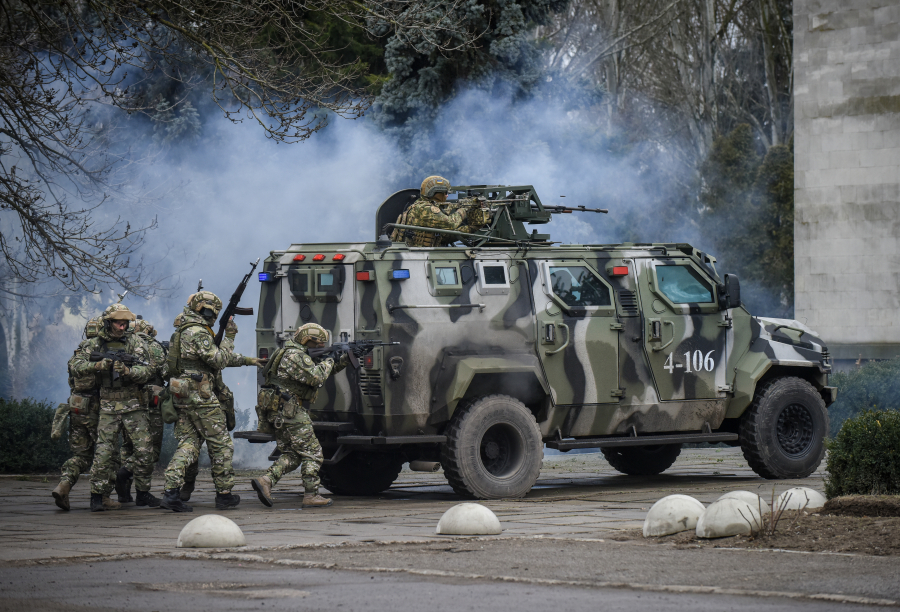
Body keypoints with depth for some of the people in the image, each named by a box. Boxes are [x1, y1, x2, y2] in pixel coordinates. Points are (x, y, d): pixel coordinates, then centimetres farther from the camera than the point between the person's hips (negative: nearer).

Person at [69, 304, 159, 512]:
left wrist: (127, 370, -25)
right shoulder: (94, 344, 4)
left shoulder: (134, 342, 1)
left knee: (144, 449, -2)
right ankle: (97, 496, 1)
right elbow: (77, 366, -5)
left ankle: (143, 494, 12)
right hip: (108, 406, -1)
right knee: (104, 452, -7)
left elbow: (146, 371, -6)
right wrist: (97, 365, -22)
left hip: (134, 405, 1)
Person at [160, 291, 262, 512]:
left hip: (182, 397, 9)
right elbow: (219, 360, -17)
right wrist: (229, 336, -7)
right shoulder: (199, 333, -13)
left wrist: (246, 360, 27)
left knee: (188, 444, 5)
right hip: (201, 397, -9)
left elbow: (217, 357, 25)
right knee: (221, 445, 3)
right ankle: (224, 495, 10)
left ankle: (171, 492, -11)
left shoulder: (184, 332, 19)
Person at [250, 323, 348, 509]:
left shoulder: (299, 354, 20)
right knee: (312, 453, -3)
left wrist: (343, 361, 16)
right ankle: (311, 496, -2)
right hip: (290, 411, -10)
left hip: (279, 413, 10)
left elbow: (326, 372, 27)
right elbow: (316, 377, -23)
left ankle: (265, 481, -5)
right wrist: (327, 363, -6)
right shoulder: (295, 355, -13)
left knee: (292, 454, 11)